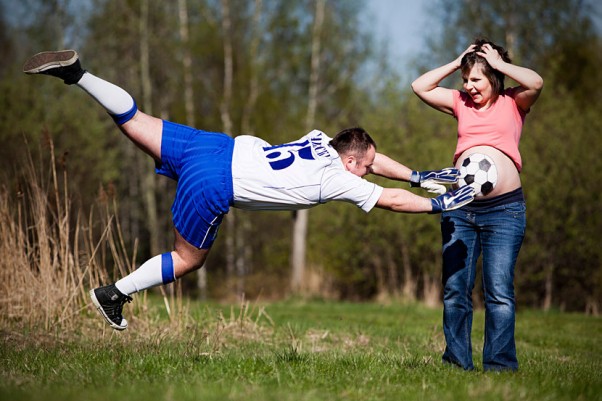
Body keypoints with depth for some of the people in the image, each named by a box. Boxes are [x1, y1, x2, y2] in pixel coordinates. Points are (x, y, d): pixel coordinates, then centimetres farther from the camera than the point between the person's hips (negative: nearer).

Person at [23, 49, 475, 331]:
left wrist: (419, 175, 27)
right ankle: (114, 294, 16)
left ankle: (76, 73, 8)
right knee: (188, 259, 11)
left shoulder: (322, 141, 10)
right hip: (213, 186, -7)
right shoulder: (338, 180, -10)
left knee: (138, 124, 16)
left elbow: (371, 158, 26)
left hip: (218, 147, 7)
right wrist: (439, 203, 7)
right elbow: (389, 199, -2)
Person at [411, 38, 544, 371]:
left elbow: (535, 83, -11)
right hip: (459, 208, 4)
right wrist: (457, 63, 13)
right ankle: (456, 363, 8)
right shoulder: (461, 103, 18)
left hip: (504, 207, -4)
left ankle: (499, 365, -4)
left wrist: (500, 64, 1)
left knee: (499, 291, -7)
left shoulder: (512, 102, 8)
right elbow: (420, 86, 15)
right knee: (454, 290, 2)